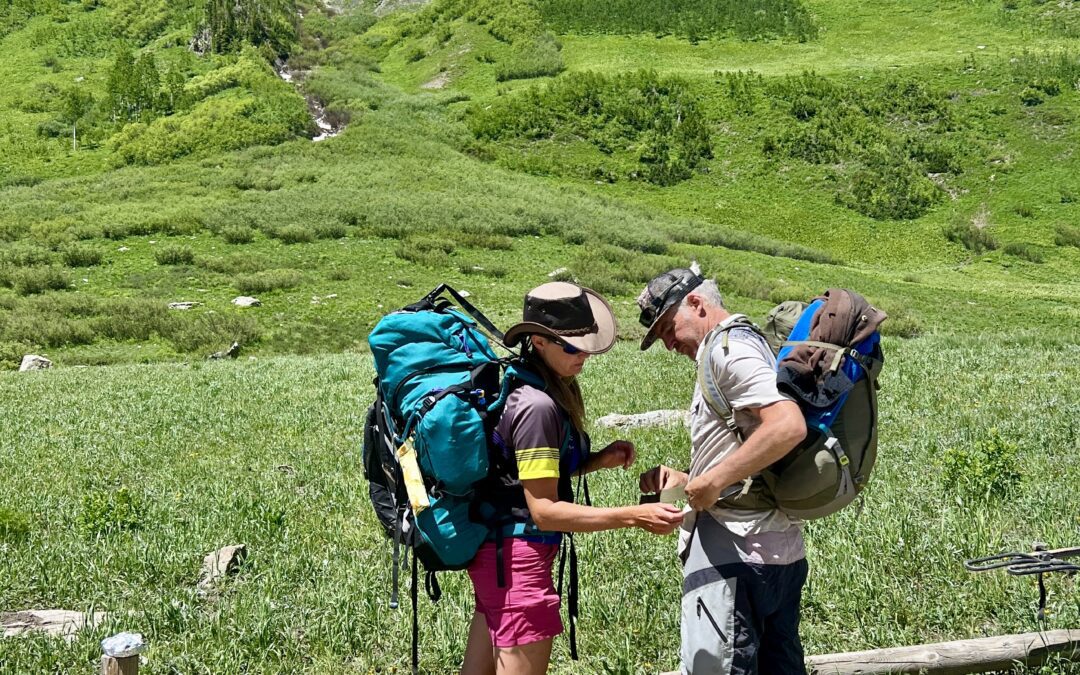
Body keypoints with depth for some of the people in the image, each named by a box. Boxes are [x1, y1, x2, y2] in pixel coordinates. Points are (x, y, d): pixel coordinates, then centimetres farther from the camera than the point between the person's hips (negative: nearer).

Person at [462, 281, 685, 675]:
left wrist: (599, 461, 2)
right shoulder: (536, 405, -22)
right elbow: (544, 509, -23)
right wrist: (635, 517, -26)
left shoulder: (546, 389, 7)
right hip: (518, 555, -10)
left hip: (498, 553, 10)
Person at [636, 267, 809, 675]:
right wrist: (683, 480, 14)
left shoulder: (729, 347, -9)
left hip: (734, 550, -10)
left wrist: (713, 480, -20)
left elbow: (788, 426, -26)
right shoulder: (753, 344, 21)